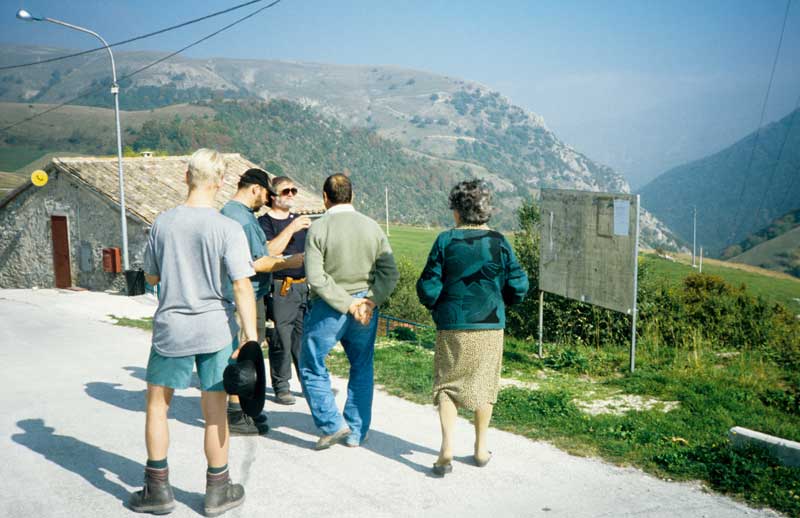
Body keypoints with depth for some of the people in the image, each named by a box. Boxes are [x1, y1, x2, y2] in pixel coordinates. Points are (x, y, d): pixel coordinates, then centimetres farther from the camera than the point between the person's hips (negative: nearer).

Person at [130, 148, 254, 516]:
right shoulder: (227, 229, -12)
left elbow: (151, 277, 9)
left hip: (170, 329, 2)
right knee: (215, 411, 9)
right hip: (215, 329, -2)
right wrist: (251, 338, -14)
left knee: (157, 405, 17)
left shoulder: (162, 223, -2)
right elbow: (242, 286, -16)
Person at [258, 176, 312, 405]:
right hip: (280, 290, -6)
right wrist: (291, 228, -21)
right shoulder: (264, 222, -2)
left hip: (304, 286, 6)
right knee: (281, 339, -3)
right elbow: (269, 252, -20)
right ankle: (281, 386, 9)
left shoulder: (300, 220, 19)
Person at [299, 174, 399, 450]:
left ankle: (333, 424, 6)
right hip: (365, 308, 4)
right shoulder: (372, 227, 1)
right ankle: (356, 433, 21)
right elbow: (390, 272, -5)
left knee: (312, 367, 12)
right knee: (362, 370, 16)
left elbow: (316, 277, -18)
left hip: (327, 309, -4)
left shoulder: (318, 228, -9)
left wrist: (348, 304, -15)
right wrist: (370, 301, -11)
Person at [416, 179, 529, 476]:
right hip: (490, 327, 2)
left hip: (452, 327, -1)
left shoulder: (446, 241, -8)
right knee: (484, 385, 16)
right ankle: (481, 449, 26)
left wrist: (434, 306, 13)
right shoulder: (499, 242, -4)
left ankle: (447, 449, -5)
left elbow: (428, 287, -8)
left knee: (447, 386, 8)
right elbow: (518, 286, -2)